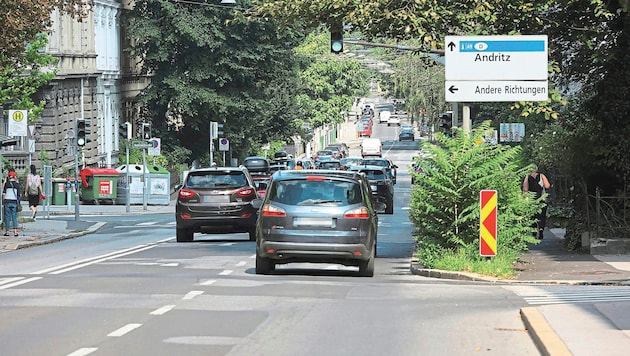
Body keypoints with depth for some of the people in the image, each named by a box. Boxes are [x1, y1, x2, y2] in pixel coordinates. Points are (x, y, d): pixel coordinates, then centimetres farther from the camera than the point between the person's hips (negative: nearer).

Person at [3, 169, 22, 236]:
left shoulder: (7, 183, -3)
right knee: (14, 217, 6)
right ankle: (15, 231, -1)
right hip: (14, 202, 2)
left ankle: (7, 231, 4)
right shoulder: (17, 183, 1)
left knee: (7, 216, 4)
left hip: (7, 201, -2)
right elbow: (18, 194, 2)